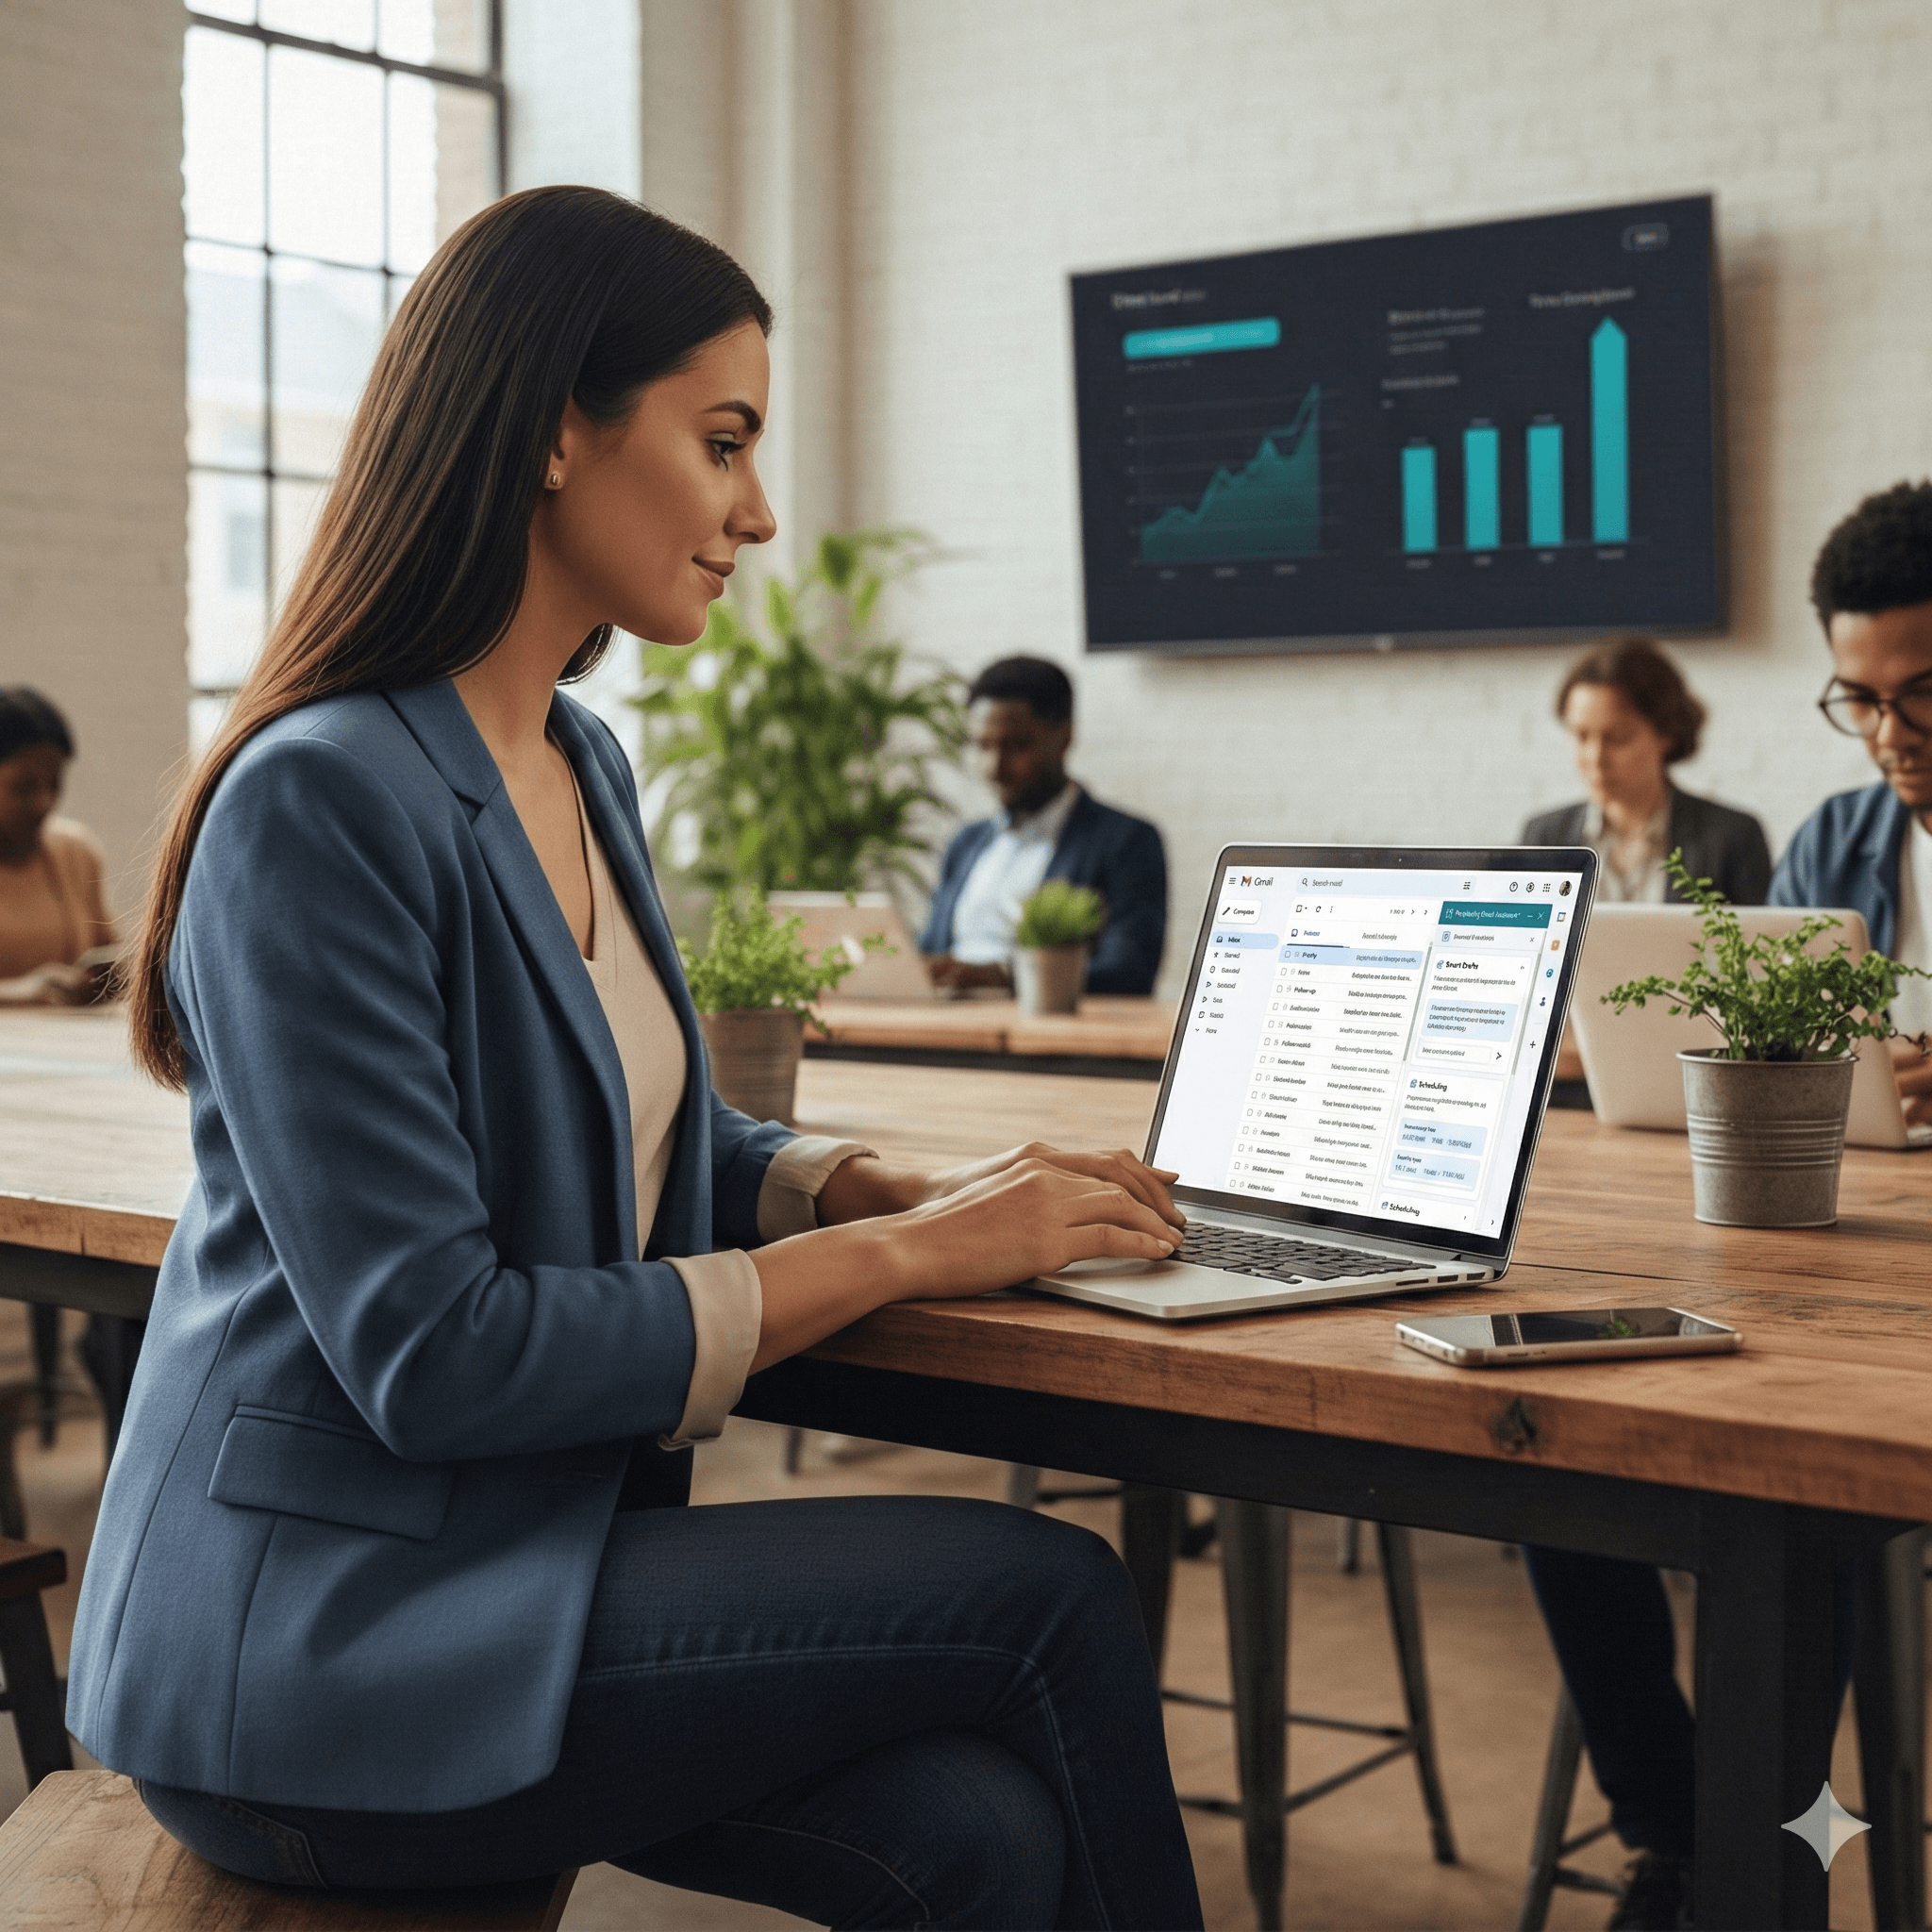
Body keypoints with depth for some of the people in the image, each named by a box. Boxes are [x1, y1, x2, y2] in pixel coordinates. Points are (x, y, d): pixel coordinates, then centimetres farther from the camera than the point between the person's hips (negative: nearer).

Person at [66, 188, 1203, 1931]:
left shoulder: (580, 763, 11)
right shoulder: (321, 803, -18)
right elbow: (433, 1356, -22)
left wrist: (924, 1189, 1)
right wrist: (904, 1255, -16)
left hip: (532, 1550, 8)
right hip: (319, 1641, -7)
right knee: (1047, 1593, -15)